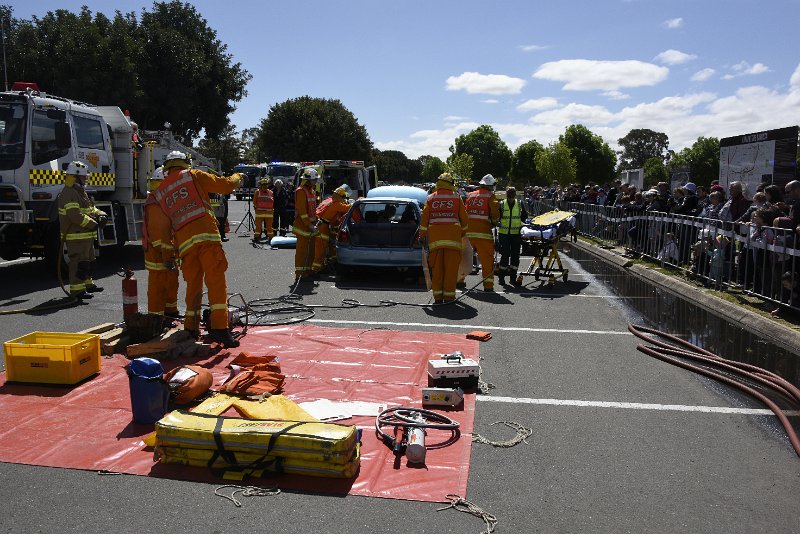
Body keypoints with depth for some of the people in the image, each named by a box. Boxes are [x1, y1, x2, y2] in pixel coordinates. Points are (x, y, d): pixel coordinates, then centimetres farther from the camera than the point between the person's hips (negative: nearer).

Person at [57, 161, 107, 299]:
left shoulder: (80, 192, 18)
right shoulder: (68, 193, -16)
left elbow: (91, 208, 23)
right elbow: (76, 215, -26)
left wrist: (100, 215, 3)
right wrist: (92, 224, -21)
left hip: (86, 235, 11)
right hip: (76, 236, -11)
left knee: (88, 260, 21)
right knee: (78, 262, -9)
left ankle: (87, 284, 34)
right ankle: (77, 289, -5)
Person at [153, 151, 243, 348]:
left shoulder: (160, 192, 21)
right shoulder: (193, 175, 8)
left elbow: (167, 222, 24)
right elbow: (225, 185, 7)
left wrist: (172, 252, 32)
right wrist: (237, 177, 26)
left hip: (184, 242, 5)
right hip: (206, 236, -4)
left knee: (193, 284, 15)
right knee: (216, 281, -7)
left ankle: (191, 327, 20)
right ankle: (219, 327, -16)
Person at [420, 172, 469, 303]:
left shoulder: (431, 198, 9)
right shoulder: (456, 197, 6)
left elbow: (424, 218, 7)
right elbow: (464, 218, 9)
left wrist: (422, 236, 13)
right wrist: (463, 232, 24)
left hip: (435, 236, 2)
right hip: (452, 236, -2)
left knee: (436, 267, 7)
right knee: (451, 267, 2)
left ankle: (437, 296, 9)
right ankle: (449, 296, 2)